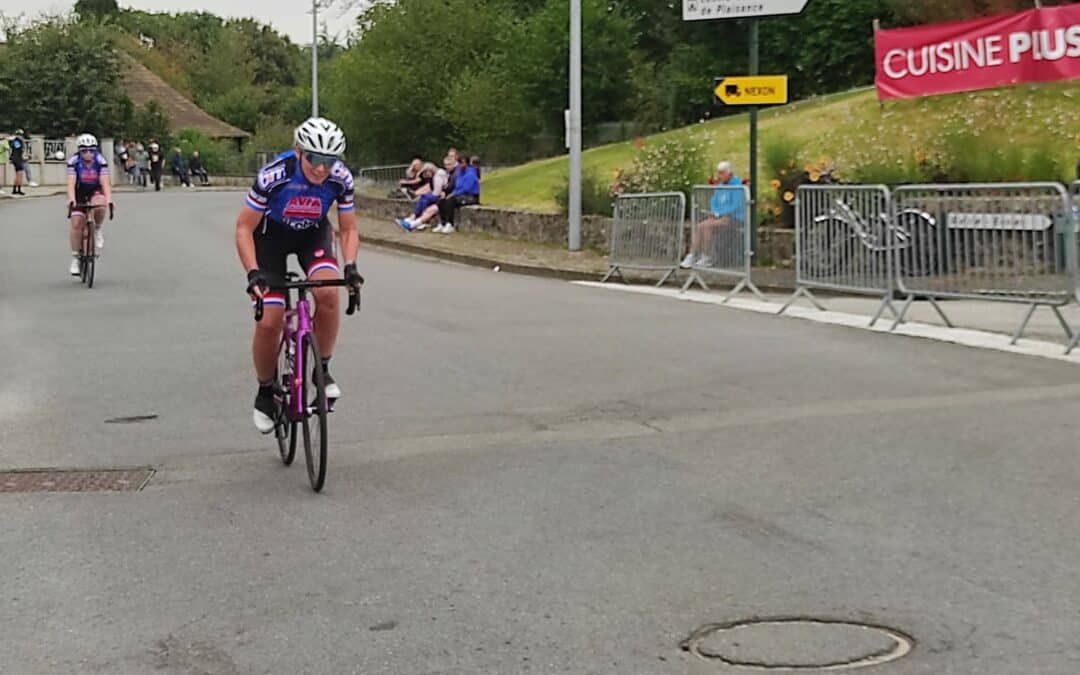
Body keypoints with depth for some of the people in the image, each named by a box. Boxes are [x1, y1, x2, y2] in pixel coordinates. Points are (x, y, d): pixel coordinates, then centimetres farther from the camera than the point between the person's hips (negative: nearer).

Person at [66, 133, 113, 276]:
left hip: (95, 192, 0)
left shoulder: (101, 161, -20)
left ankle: (97, 230, -5)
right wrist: (71, 200, -45)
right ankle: (75, 258, 1)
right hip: (79, 194, 0)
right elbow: (71, 183, -29)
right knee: (76, 224, -11)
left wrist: (109, 200, -42)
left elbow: (105, 182, -27)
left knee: (100, 205, -35)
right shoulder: (73, 161, -21)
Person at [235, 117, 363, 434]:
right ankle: (265, 393, 13)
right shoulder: (274, 175, -33)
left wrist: (350, 266, -28)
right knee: (269, 322, -12)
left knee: (327, 292, -28)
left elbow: (349, 229, -10)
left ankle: (322, 370, -7)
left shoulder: (341, 178, -25)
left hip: (313, 233, 2)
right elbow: (244, 227, -23)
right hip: (271, 234, -2)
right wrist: (253, 272, -35)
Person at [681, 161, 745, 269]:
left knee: (708, 226, -28)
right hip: (720, 217, 8)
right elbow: (713, 202, 17)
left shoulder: (736, 185, -12)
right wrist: (713, 213, -5)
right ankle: (691, 257, -24)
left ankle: (706, 259, -22)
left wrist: (718, 214, -18)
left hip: (734, 218, -8)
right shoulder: (720, 185, 13)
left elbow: (736, 206, -20)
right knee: (699, 226, -16)